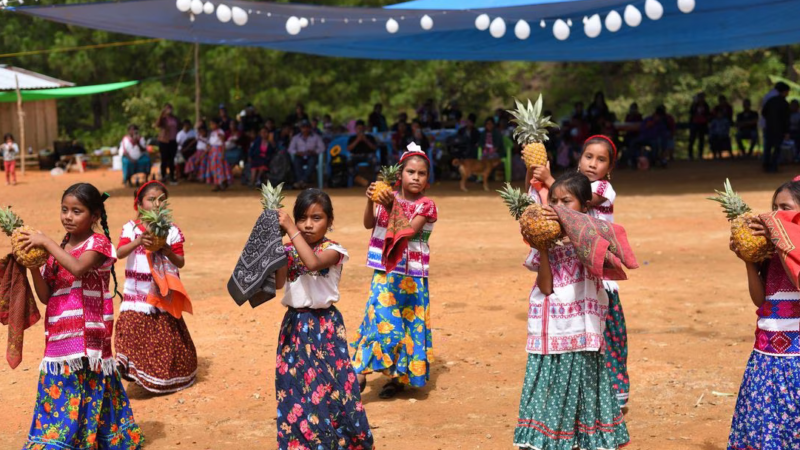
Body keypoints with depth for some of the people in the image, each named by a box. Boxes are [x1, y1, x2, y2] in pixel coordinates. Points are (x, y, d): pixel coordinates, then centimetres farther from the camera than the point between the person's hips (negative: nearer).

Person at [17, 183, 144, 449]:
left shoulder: (98, 243, -4)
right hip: (59, 338, 6)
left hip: (87, 335, -6)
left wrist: (46, 242, -19)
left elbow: (78, 268, -25)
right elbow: (46, 296, 9)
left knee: (86, 392, -4)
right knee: (58, 394, 4)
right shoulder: (58, 250, 14)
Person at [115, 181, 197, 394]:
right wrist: (138, 241, -34)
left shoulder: (172, 230, 1)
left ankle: (166, 379, 21)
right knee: (133, 328, -15)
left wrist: (169, 252, -20)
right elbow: (120, 253, -17)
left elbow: (181, 262, 1)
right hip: (137, 294, -1)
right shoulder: (131, 228, -1)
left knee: (167, 338, 6)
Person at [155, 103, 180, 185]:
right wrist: (161, 114, -30)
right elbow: (157, 125, -27)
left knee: (171, 160, 8)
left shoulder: (174, 118, 7)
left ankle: (172, 177, 14)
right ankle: (163, 177, 6)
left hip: (173, 141, 5)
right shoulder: (163, 118, -8)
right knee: (164, 160, -1)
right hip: (164, 141, -5)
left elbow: (179, 126, 23)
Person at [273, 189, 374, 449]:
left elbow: (313, 262, -32)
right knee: (294, 383, 8)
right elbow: (277, 283, -6)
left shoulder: (332, 250, -11)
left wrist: (290, 230, -29)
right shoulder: (290, 250, 4)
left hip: (324, 325, -4)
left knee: (327, 382, -3)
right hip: (294, 324, 5)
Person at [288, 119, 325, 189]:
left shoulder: (316, 137, 11)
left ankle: (303, 180, -49)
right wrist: (297, 152, -15)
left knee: (312, 161, -37)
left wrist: (313, 152, -17)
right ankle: (302, 182, -45)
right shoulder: (296, 138, 15)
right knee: (296, 161, -34)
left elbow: (322, 148, 1)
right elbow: (290, 149, 6)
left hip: (312, 156, -1)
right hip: (300, 156, 1)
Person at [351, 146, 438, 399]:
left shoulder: (426, 206, -5)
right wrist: (370, 201, -23)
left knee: (408, 323, 4)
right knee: (380, 318, -5)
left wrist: (392, 208, -29)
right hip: (384, 272, 2)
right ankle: (361, 371, -1)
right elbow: (368, 224, -7)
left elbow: (407, 232, -19)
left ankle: (400, 375, 16)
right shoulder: (388, 197, 3)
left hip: (411, 276, -1)